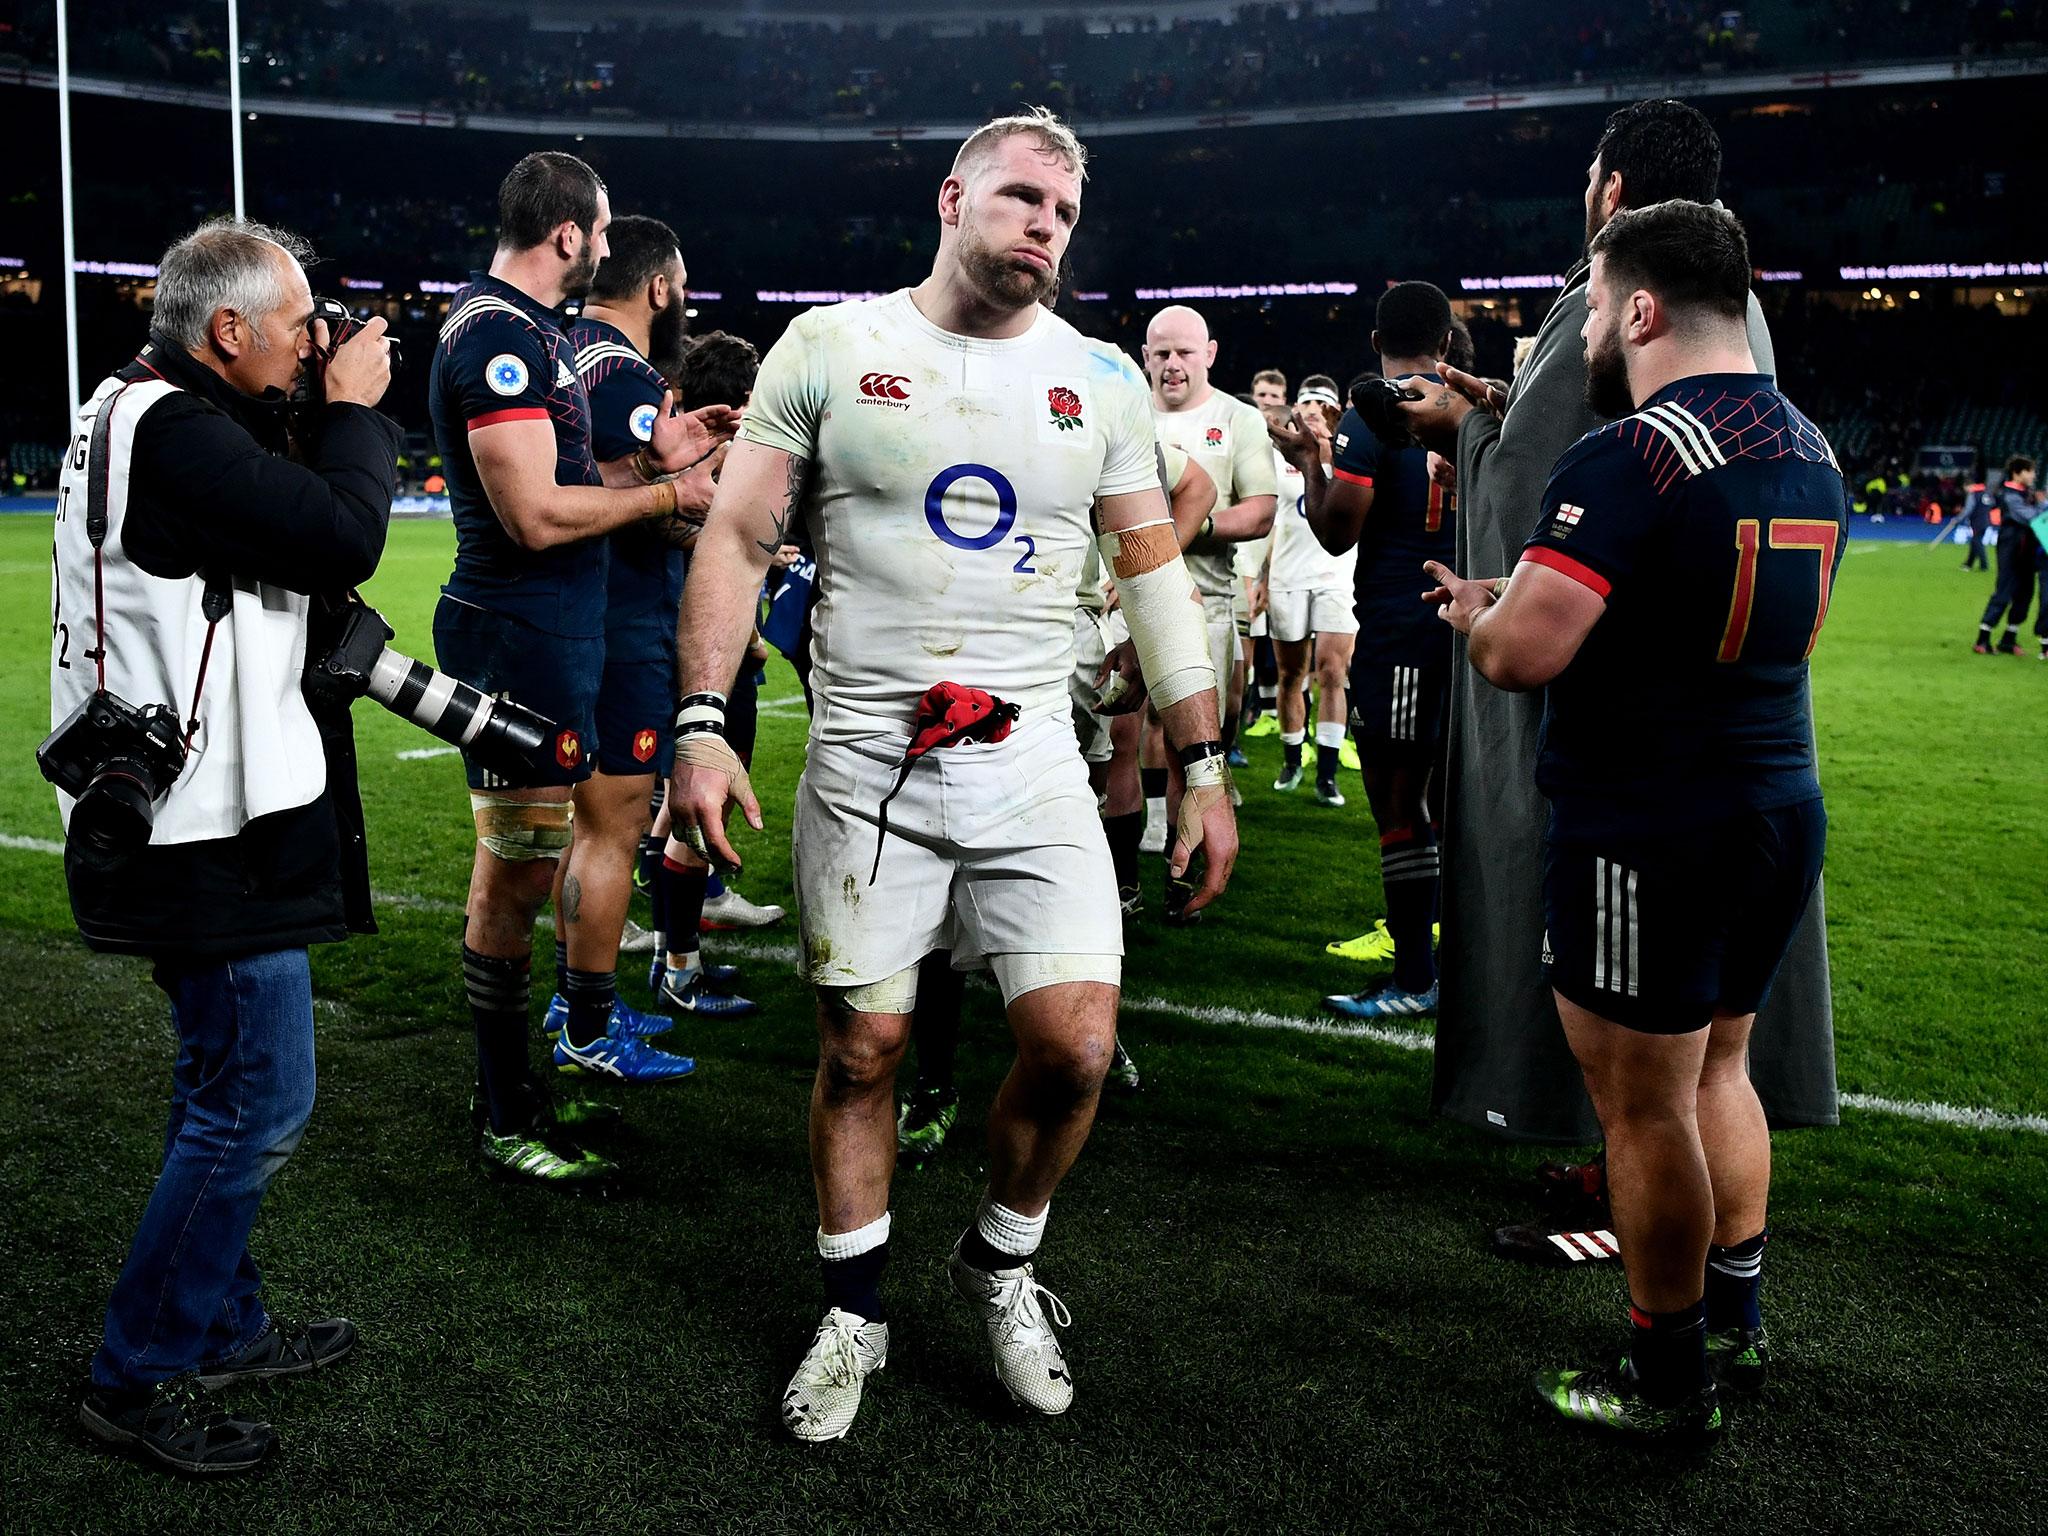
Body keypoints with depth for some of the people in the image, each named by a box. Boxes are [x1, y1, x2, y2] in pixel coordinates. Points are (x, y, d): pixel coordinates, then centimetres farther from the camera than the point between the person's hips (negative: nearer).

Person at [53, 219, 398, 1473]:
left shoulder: (150, 414, 14)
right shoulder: (174, 433, -20)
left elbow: (290, 522, 16)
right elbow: (345, 538, -23)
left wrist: (318, 423, 4)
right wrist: (356, 410, -8)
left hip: (201, 814, 11)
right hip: (211, 830, -11)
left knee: (225, 1082, 20)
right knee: (261, 1100, -3)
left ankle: (221, 1324, 34)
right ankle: (139, 1379, 10)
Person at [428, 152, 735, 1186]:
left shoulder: (522, 327, 17)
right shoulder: (500, 336, -16)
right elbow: (536, 513, -22)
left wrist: (651, 459, 10)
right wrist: (670, 493, -13)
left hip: (537, 628, 11)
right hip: (521, 633, -11)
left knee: (514, 867, 16)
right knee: (516, 875, -4)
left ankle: (508, 1093, 29)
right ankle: (506, 1124, 6)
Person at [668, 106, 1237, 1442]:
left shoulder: (1100, 381, 8)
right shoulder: (832, 348, 2)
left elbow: (1156, 573, 10)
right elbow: (737, 539, 1)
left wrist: (1205, 767, 6)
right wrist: (701, 724, -9)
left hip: (1032, 759, 2)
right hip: (865, 758, -1)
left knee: (1075, 1048, -6)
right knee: (862, 1047, 6)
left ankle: (1000, 1266, 24)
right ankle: (857, 1314, 28)